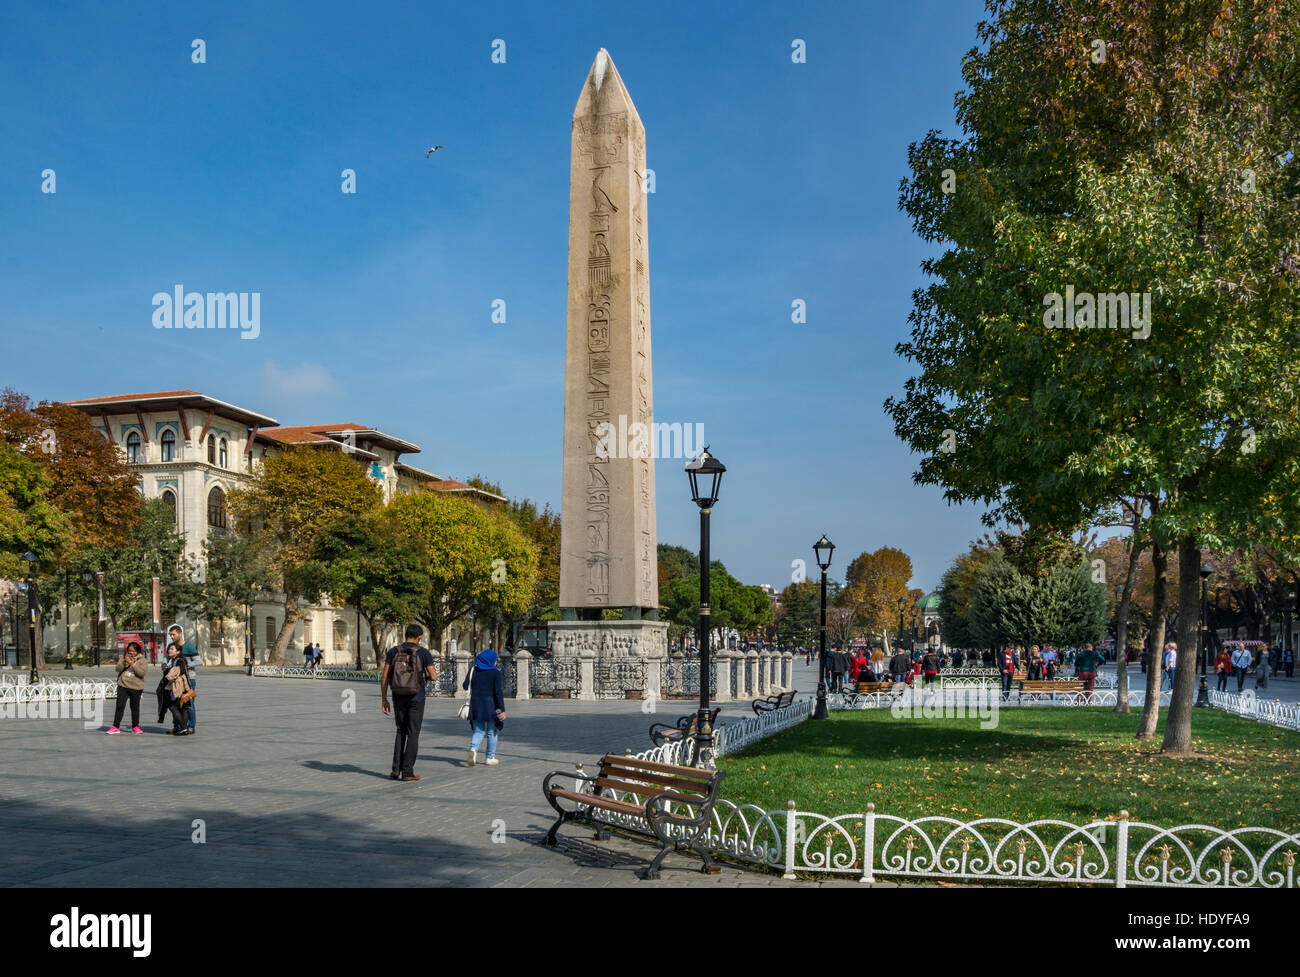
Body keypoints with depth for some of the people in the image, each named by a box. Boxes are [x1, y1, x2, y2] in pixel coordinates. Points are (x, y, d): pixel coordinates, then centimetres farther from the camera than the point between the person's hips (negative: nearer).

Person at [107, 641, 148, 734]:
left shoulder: (143, 660, -1)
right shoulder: (125, 658, 9)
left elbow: (142, 672, -15)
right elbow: (118, 669, 0)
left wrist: (132, 663, -19)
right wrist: (124, 662, -16)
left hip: (135, 688, -2)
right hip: (123, 685, 2)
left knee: (135, 707, 7)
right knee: (119, 706, -2)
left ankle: (135, 726, 21)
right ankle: (115, 727, 2)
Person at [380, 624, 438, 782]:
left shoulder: (393, 652, 1)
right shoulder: (424, 653, -7)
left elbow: (384, 677, -2)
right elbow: (434, 677, -11)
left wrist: (383, 699, 5)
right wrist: (427, 676, 14)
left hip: (398, 698, 3)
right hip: (416, 698, -3)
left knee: (401, 732, 16)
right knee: (413, 734, 4)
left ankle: (396, 770, 10)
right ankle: (407, 772, 4)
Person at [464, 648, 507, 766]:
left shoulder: (473, 670, 3)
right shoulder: (495, 673, -8)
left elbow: (465, 686, 5)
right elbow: (498, 692, -14)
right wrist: (502, 709, -13)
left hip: (476, 706, 3)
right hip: (491, 706, -3)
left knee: (478, 731, 11)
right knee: (492, 732, 12)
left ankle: (473, 749, -17)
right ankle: (490, 758, 17)